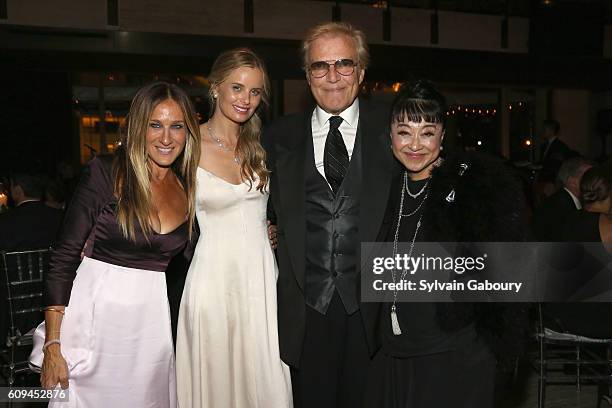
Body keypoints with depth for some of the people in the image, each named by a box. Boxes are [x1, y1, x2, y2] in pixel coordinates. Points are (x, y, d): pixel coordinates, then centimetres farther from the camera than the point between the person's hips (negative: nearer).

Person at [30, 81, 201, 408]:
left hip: (153, 319, 4)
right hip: (97, 313, -4)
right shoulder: (104, 174, -9)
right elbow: (64, 258, -10)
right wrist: (52, 345, -13)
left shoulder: (188, 189, 4)